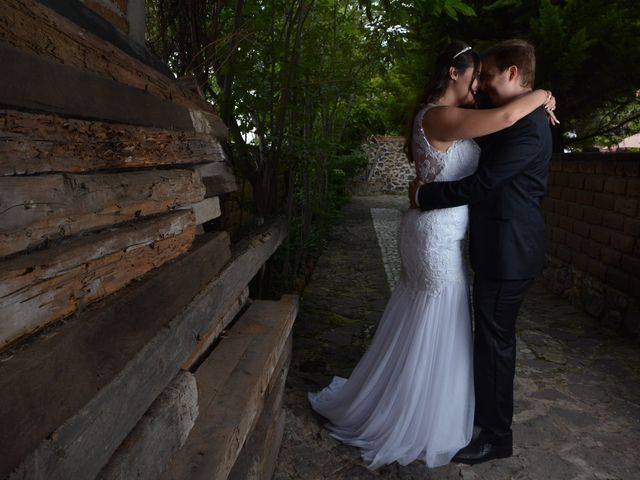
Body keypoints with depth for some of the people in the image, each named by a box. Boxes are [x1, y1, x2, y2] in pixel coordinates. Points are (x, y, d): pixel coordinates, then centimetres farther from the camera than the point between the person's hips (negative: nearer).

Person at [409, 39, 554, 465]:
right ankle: (486, 410, 41)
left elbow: (480, 184, -22)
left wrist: (423, 194, -11)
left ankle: (497, 437, 21)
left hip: (508, 253, -10)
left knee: (495, 341, 3)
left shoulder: (528, 126, -20)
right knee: (493, 336, 21)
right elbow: (490, 178, 15)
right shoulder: (522, 120, 13)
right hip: (504, 248, 10)